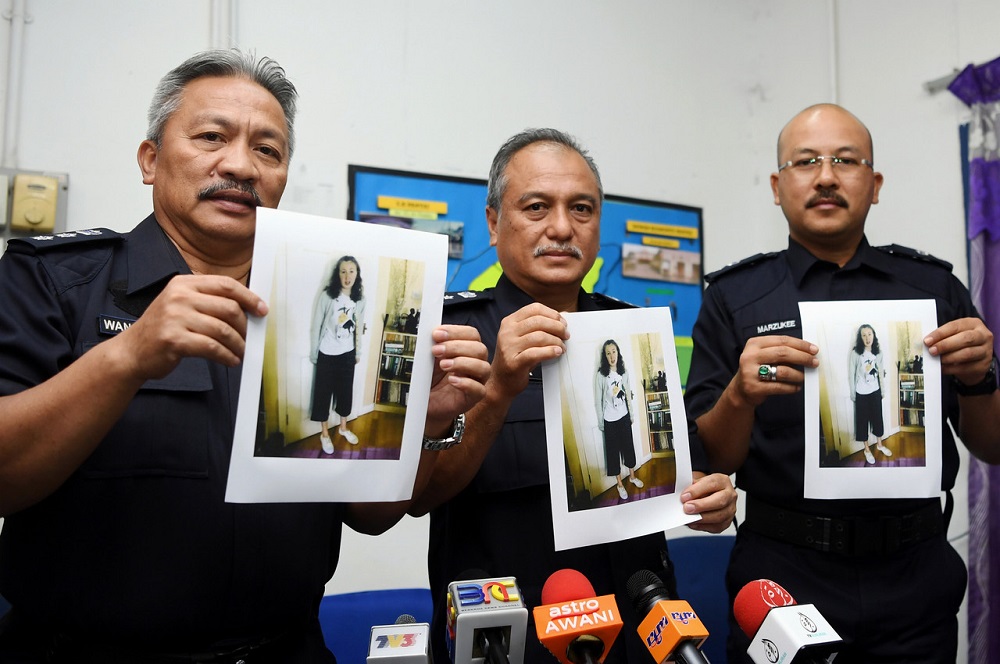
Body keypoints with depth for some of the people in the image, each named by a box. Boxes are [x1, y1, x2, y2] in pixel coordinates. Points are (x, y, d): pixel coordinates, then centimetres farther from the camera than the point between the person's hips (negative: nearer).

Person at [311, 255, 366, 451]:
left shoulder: (359, 299, -3)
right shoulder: (327, 295, -15)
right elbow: (317, 325, -9)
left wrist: (358, 351, 12)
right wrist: (313, 352, -6)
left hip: (347, 353, 4)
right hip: (327, 354, -4)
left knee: (346, 391, 17)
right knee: (323, 392, 8)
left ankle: (343, 427, 37)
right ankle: (324, 433, 24)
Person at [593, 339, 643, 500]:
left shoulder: (623, 372, -2)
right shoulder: (601, 375, -15)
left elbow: (628, 394, 8)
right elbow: (598, 400, -9)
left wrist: (632, 413, 11)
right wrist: (600, 422, -7)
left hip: (624, 416, 4)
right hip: (610, 419, -4)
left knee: (628, 446, 17)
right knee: (613, 450, 8)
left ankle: (632, 476, 37)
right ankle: (619, 484, 21)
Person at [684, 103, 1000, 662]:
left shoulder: (934, 286, 4)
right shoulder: (734, 297, -2)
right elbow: (711, 461, -5)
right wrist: (739, 394, -24)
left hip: (916, 580, 2)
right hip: (783, 575, -2)